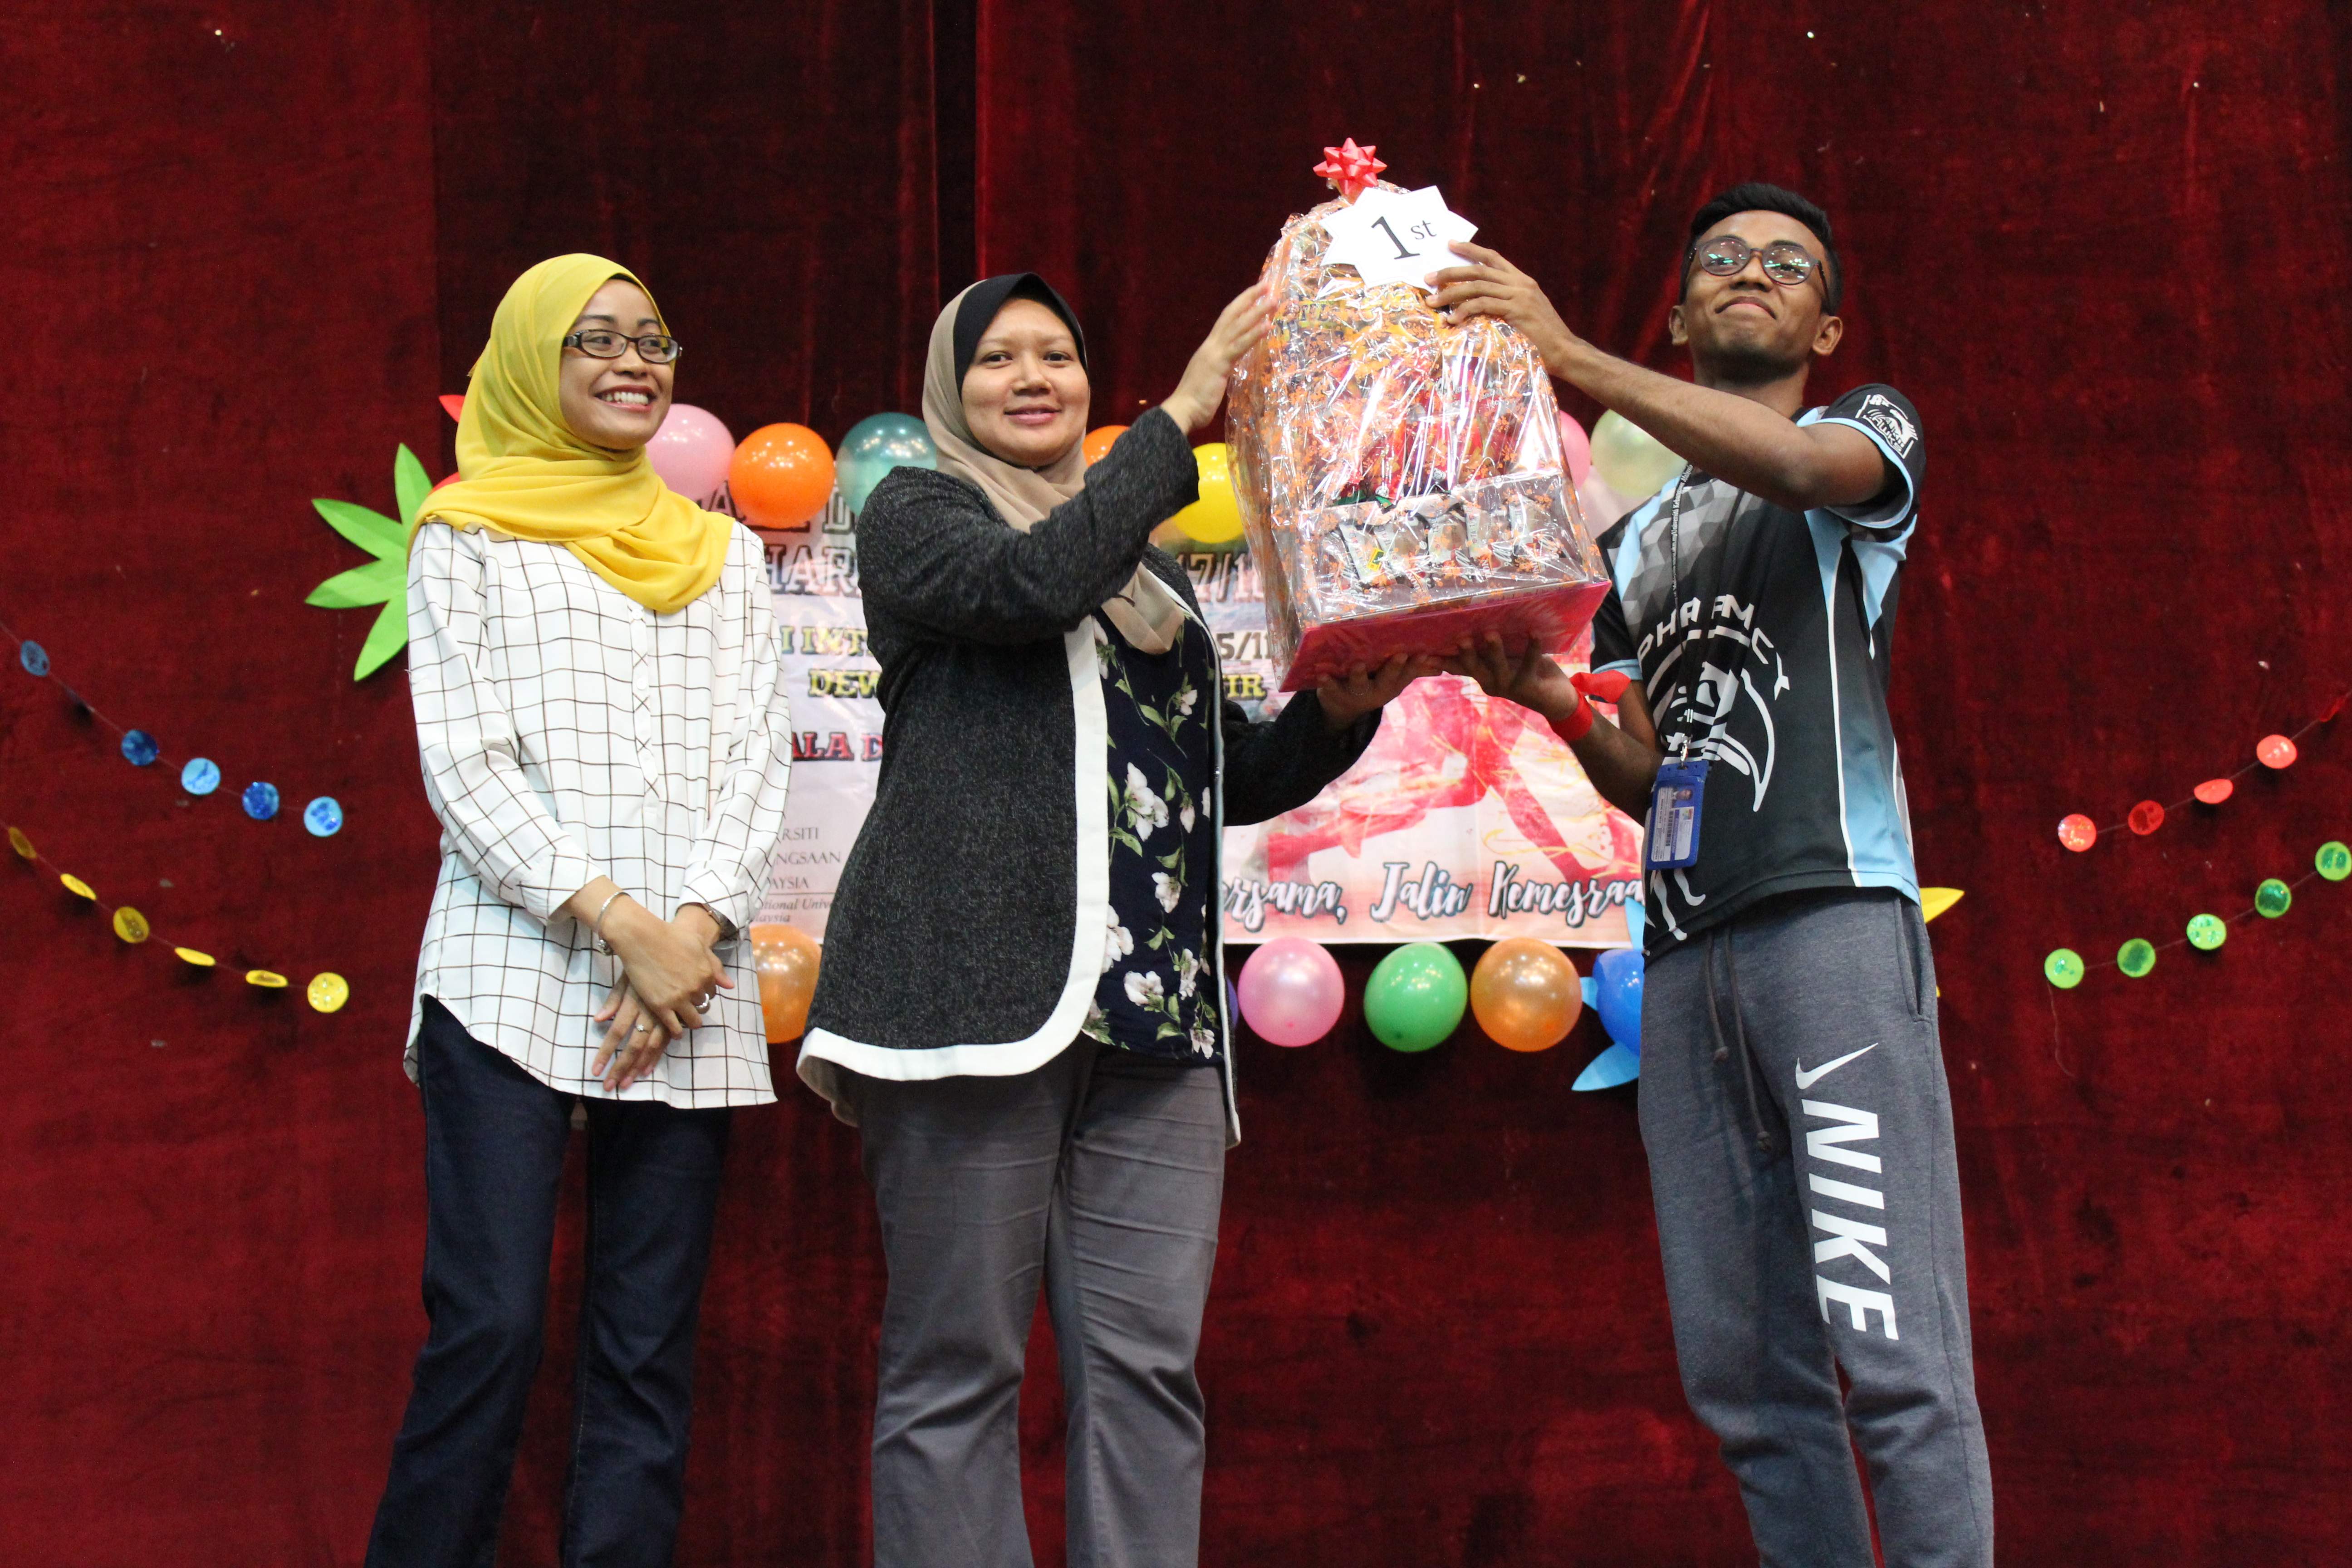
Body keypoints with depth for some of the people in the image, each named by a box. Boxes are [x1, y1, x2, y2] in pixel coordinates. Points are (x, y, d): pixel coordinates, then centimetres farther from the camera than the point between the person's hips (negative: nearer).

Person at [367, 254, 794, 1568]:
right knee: (489, 1327, -11)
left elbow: (759, 761, 10)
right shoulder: (470, 537, 9)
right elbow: (465, 763, -2)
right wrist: (621, 924, -12)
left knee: (651, 1350, 0)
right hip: (514, 973, -3)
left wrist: (694, 927, -7)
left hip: (688, 987, 3)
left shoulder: (724, 553, 19)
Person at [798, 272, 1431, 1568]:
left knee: (1147, 1363, -3)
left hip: (1152, 1009, 5)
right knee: (959, 1360, -6)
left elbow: (1235, 781, 27)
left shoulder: (1152, 571, 28)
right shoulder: (915, 513, 12)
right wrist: (1183, 415, -7)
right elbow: (1035, 582, -10)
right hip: (977, 976, -5)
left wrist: (1337, 717, 7)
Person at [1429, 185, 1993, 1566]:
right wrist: (1550, 698, 3)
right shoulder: (1637, 545, 27)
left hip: (1834, 917, -6)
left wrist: (1570, 358, -19)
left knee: (1893, 1348, -14)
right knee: (1743, 1371, 2)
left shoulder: (1874, 429, 12)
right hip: (1686, 951, 6)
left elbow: (1795, 463, -13)